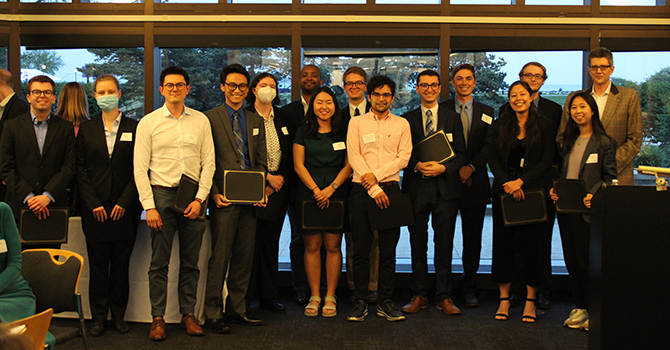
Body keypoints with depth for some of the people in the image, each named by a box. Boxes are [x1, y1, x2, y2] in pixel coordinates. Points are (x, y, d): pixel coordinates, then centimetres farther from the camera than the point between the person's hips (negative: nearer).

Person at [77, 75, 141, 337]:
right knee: (98, 264, 4)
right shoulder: (86, 129, 9)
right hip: (95, 209, 1)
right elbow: (80, 169, 5)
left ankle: (119, 315, 14)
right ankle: (99, 318, 12)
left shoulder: (134, 128, 4)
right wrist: (94, 203, -6)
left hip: (125, 209, -1)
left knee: (121, 264, 4)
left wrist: (124, 202, -9)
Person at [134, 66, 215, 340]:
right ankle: (158, 318, 10)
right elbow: (140, 168, 0)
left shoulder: (201, 121, 8)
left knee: (190, 261, 7)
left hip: (193, 197, 2)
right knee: (159, 262, 2)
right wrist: (149, 206, -8)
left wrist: (199, 198, -4)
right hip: (161, 194, -1)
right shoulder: (148, 122, 3)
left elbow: (208, 163, 6)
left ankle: (188, 313, 17)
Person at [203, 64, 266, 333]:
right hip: (223, 199, -5)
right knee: (219, 258, -3)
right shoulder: (210, 118, -1)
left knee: (244, 257, 10)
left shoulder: (256, 121, 15)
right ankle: (212, 314, 6)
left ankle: (237, 309, 21)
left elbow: (260, 161, 15)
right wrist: (214, 193, -12)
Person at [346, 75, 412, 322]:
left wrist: (377, 175, -10)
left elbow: (403, 157, 3)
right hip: (361, 190, -1)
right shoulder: (356, 123, 9)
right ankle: (360, 302, 7)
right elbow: (354, 157, -1)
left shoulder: (401, 124, 12)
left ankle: (385, 302, 10)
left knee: (388, 250, 2)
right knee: (361, 250, 0)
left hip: (390, 189, 1)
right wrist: (373, 190, -10)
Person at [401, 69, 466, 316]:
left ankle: (444, 297, 10)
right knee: (417, 245, 5)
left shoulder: (453, 119, 9)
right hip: (416, 189, 0)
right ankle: (419, 295, 14)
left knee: (444, 246, 2)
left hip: (445, 188, 0)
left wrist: (443, 167, -11)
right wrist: (417, 166, -12)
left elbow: (461, 154, 6)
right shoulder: (407, 120, 9)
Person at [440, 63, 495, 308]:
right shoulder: (440, 110, 5)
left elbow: (489, 147, 4)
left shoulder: (486, 112, 11)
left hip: (475, 182, 2)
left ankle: (469, 288, 15)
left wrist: (471, 167, -11)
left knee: (473, 239, 5)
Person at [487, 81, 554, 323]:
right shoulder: (500, 126, 9)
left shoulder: (543, 126, 3)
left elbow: (546, 161, -3)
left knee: (530, 243, 0)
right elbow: (493, 159, 3)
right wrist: (507, 183, -12)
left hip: (532, 191, -2)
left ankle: (530, 301, 9)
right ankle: (504, 299, 11)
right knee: (502, 243, 2)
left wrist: (521, 181, -14)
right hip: (503, 191, 2)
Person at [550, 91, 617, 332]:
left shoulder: (604, 142, -5)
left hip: (587, 210, -6)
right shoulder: (569, 141, 14)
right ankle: (580, 307, 19)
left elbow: (610, 177, -6)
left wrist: (594, 195, -20)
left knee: (587, 259, -4)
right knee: (571, 259, 9)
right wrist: (555, 189, 2)